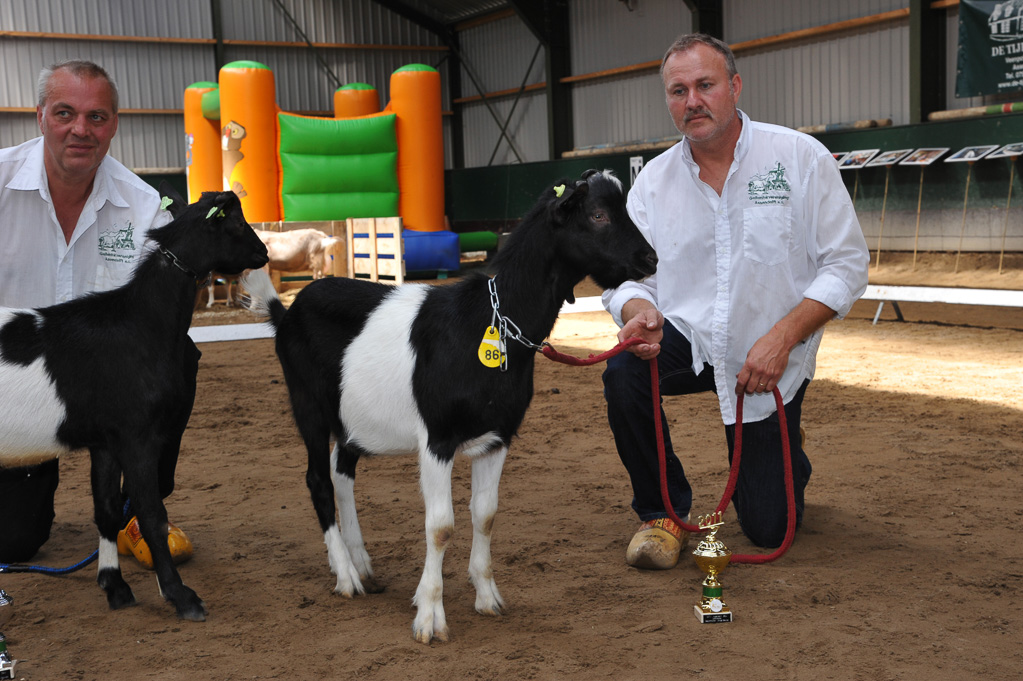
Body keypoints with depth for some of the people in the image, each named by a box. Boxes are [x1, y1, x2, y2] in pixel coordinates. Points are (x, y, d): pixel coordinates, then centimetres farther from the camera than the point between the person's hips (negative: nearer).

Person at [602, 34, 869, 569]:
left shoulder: (801, 158, -10)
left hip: (771, 361, -2)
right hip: (688, 339, 2)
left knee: (767, 530, 1)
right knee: (624, 370, -33)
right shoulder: (653, 180, -2)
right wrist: (639, 311, -28)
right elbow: (627, 274, -2)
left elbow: (846, 264, -10)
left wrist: (782, 338, -23)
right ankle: (663, 513, -9)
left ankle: (786, 454, 40)